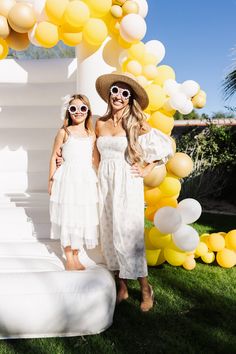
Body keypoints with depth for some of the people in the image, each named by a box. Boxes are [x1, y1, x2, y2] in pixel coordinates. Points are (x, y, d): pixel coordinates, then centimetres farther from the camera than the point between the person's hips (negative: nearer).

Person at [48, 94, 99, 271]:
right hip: (67, 178, -3)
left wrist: (96, 181, 7)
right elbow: (54, 157, 2)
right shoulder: (64, 132, -1)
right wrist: (51, 180, -1)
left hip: (86, 179, 3)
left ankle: (76, 256, 20)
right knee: (67, 217, 1)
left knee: (83, 218, 6)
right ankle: (69, 259, 13)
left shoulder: (91, 135, 8)